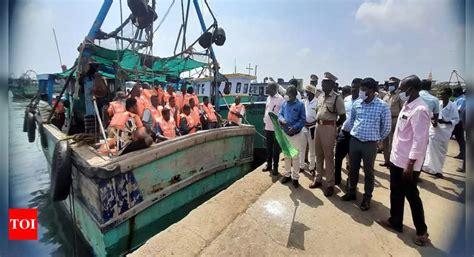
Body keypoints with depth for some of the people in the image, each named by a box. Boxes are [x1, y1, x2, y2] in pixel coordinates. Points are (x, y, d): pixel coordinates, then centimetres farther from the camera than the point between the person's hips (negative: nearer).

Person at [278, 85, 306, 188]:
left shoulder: (300, 104, -7)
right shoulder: (284, 103, 6)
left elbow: (303, 120, -10)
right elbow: (279, 114, 7)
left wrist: (294, 127, -24)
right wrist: (281, 119, -16)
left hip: (296, 134, -4)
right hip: (285, 133, 4)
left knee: (295, 156, 3)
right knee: (286, 155, 15)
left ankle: (295, 177, 16)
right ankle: (287, 174, 29)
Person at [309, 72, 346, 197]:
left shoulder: (337, 98, -9)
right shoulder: (320, 96, 12)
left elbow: (343, 117, -6)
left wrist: (333, 126, 0)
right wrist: (316, 122, 10)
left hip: (329, 127, -7)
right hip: (318, 126, 7)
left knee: (328, 156, 0)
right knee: (318, 154, 14)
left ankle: (330, 184, 12)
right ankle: (318, 179, 29)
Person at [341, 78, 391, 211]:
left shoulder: (382, 106, -10)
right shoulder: (357, 103, 0)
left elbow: (387, 127, 0)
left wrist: (376, 138, 8)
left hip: (370, 144, -3)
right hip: (354, 141, 3)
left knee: (368, 171, 8)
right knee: (353, 168, 14)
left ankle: (367, 197, 23)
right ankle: (351, 192, 32)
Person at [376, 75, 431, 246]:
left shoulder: (420, 110, -20)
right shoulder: (407, 106, 8)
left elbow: (419, 140, -22)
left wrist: (410, 165, -21)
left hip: (407, 163, -9)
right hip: (396, 159, 9)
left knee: (411, 196, 7)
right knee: (396, 193, 19)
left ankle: (421, 231, 26)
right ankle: (395, 222, 35)